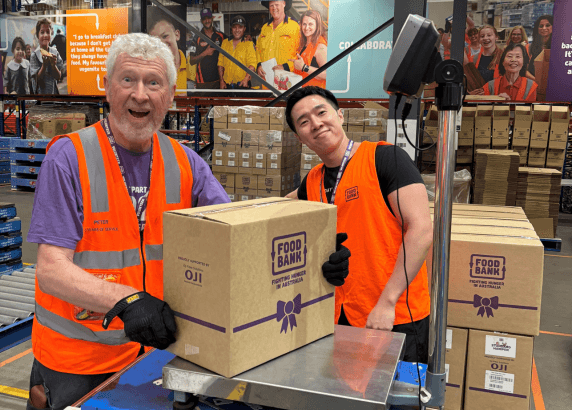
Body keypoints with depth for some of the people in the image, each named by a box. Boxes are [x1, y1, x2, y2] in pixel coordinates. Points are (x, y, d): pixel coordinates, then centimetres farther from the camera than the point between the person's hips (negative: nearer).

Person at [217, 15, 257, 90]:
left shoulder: (249, 44, 2)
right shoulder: (225, 43, 14)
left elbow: (252, 64, -10)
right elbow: (220, 63, 14)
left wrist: (246, 78, -26)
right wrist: (221, 80, 4)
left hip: (243, 84, -3)